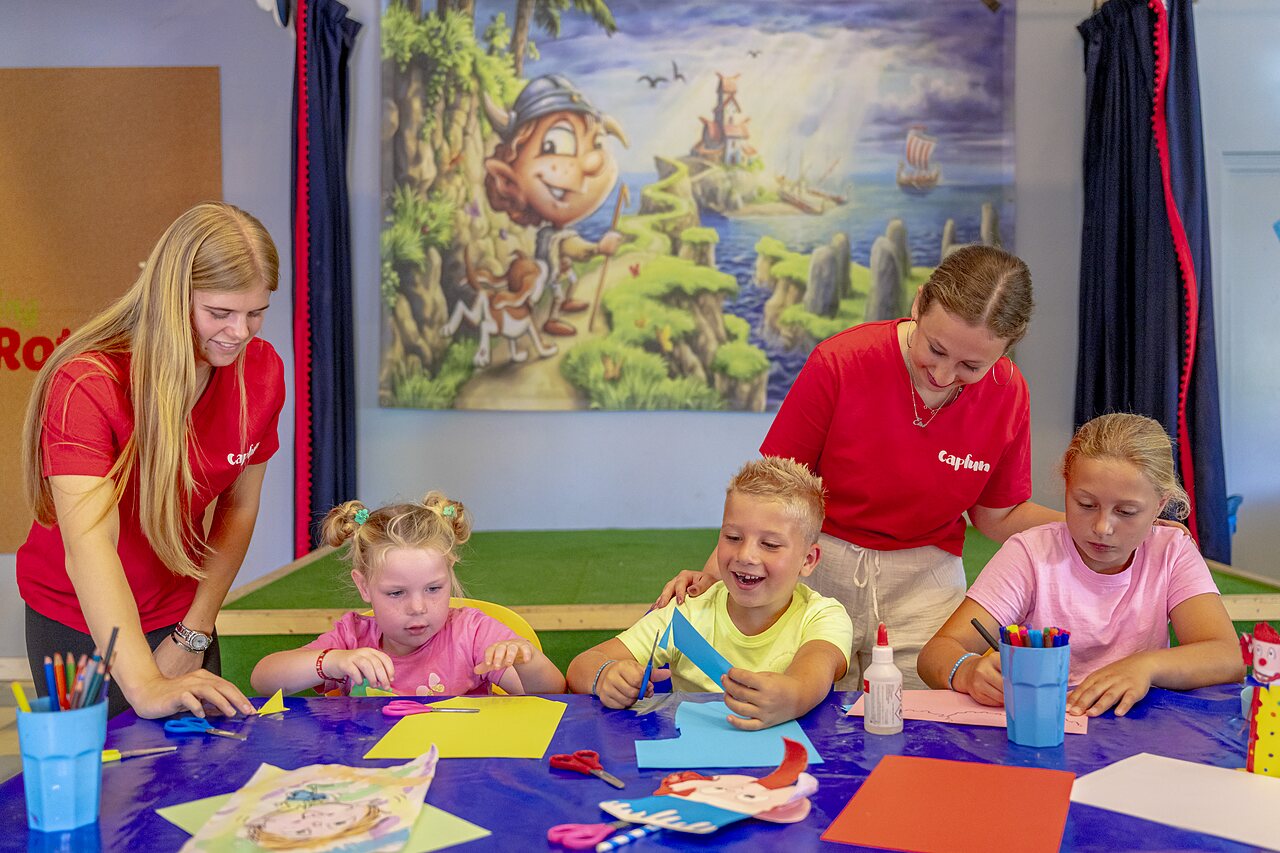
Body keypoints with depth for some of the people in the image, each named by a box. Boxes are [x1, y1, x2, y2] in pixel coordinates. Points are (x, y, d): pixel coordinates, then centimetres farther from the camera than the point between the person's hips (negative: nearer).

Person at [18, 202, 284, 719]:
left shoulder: (261, 371, -13)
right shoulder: (86, 384, -28)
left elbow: (238, 506, -4)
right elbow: (89, 547, -39)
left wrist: (194, 636, -7)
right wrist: (145, 686, -49)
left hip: (178, 614, 4)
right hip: (79, 624, -3)